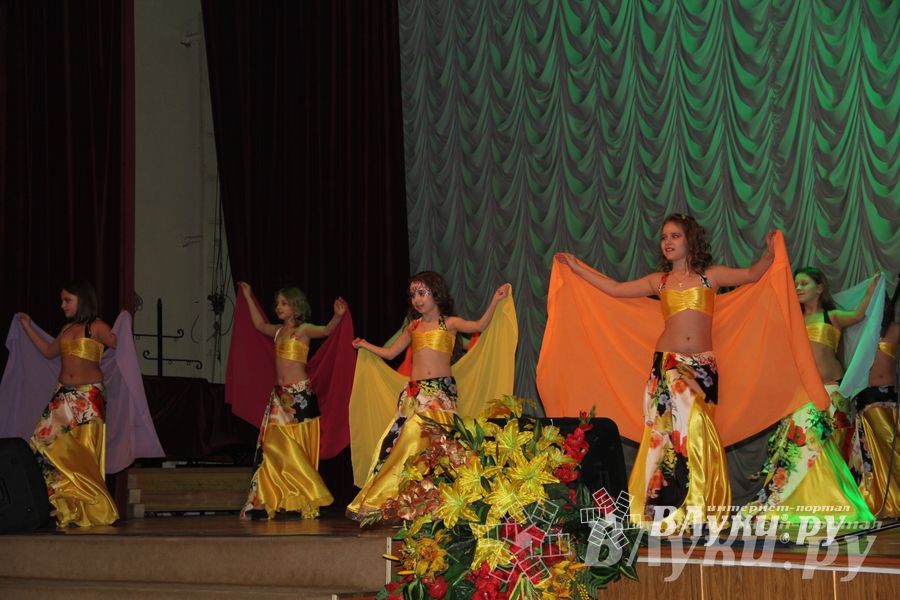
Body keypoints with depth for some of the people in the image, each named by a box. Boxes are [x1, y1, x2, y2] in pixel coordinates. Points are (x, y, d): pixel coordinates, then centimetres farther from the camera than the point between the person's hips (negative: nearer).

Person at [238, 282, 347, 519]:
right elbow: (259, 324, 33)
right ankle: (271, 500, 5)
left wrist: (338, 316, -41)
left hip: (300, 394, -7)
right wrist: (248, 298, 38)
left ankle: (303, 502, 4)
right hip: (280, 395, 7)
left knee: (297, 450, -4)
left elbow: (326, 330, -21)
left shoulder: (303, 330, -6)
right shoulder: (278, 331, 15)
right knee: (274, 446, 2)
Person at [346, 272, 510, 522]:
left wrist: (494, 301, -16)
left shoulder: (449, 323, 6)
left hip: (442, 390, -3)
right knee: (406, 440, -7)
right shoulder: (413, 327, 19)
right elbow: (390, 352, 29)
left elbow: (479, 326, -9)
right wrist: (364, 345, 34)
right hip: (415, 393, 3)